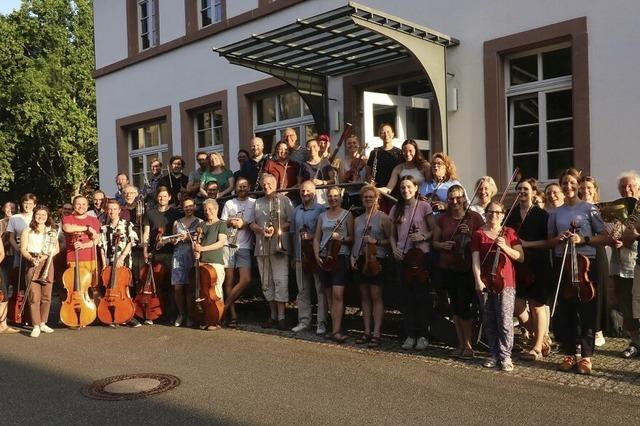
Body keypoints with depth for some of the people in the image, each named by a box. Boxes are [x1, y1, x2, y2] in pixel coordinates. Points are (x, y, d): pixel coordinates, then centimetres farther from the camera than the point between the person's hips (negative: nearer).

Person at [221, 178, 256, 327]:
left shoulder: (254, 203, 8)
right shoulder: (229, 203, 14)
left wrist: (245, 224, -11)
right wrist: (230, 222, -5)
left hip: (244, 247, -1)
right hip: (228, 245, 1)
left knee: (246, 280, -13)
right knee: (229, 280, -1)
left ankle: (225, 306, 3)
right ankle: (232, 315, 6)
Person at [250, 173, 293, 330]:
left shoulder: (284, 200, 4)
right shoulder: (258, 202, 18)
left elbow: (291, 222, -3)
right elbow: (252, 224, 13)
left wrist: (276, 229, -14)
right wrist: (262, 230, -7)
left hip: (279, 246, -5)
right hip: (262, 247, 5)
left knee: (280, 281, -10)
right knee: (266, 282, 7)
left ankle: (281, 316, -7)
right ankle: (273, 315, 15)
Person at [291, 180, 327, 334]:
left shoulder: (321, 209, -2)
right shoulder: (296, 211, 15)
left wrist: (312, 237, -16)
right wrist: (293, 255, 17)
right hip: (300, 256, 5)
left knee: (321, 290, -4)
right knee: (303, 290, 9)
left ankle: (321, 323, 0)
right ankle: (304, 320, 15)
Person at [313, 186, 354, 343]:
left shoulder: (347, 215, 5)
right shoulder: (322, 216, 16)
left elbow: (352, 238, 3)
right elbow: (317, 238, 14)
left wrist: (341, 239, -16)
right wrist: (317, 255, 0)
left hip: (340, 257, -4)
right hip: (324, 258, 5)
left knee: (338, 294, -14)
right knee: (329, 295, 6)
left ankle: (336, 330, -15)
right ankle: (336, 326, 15)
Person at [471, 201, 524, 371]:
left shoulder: (509, 232, 8)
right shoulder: (478, 234, 7)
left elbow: (520, 257, 2)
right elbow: (475, 259, 0)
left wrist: (506, 247, -13)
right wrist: (478, 280, -10)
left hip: (506, 282, -1)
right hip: (485, 283, 1)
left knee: (505, 320, -7)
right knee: (489, 321, 6)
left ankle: (505, 356, 1)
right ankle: (493, 355, 16)